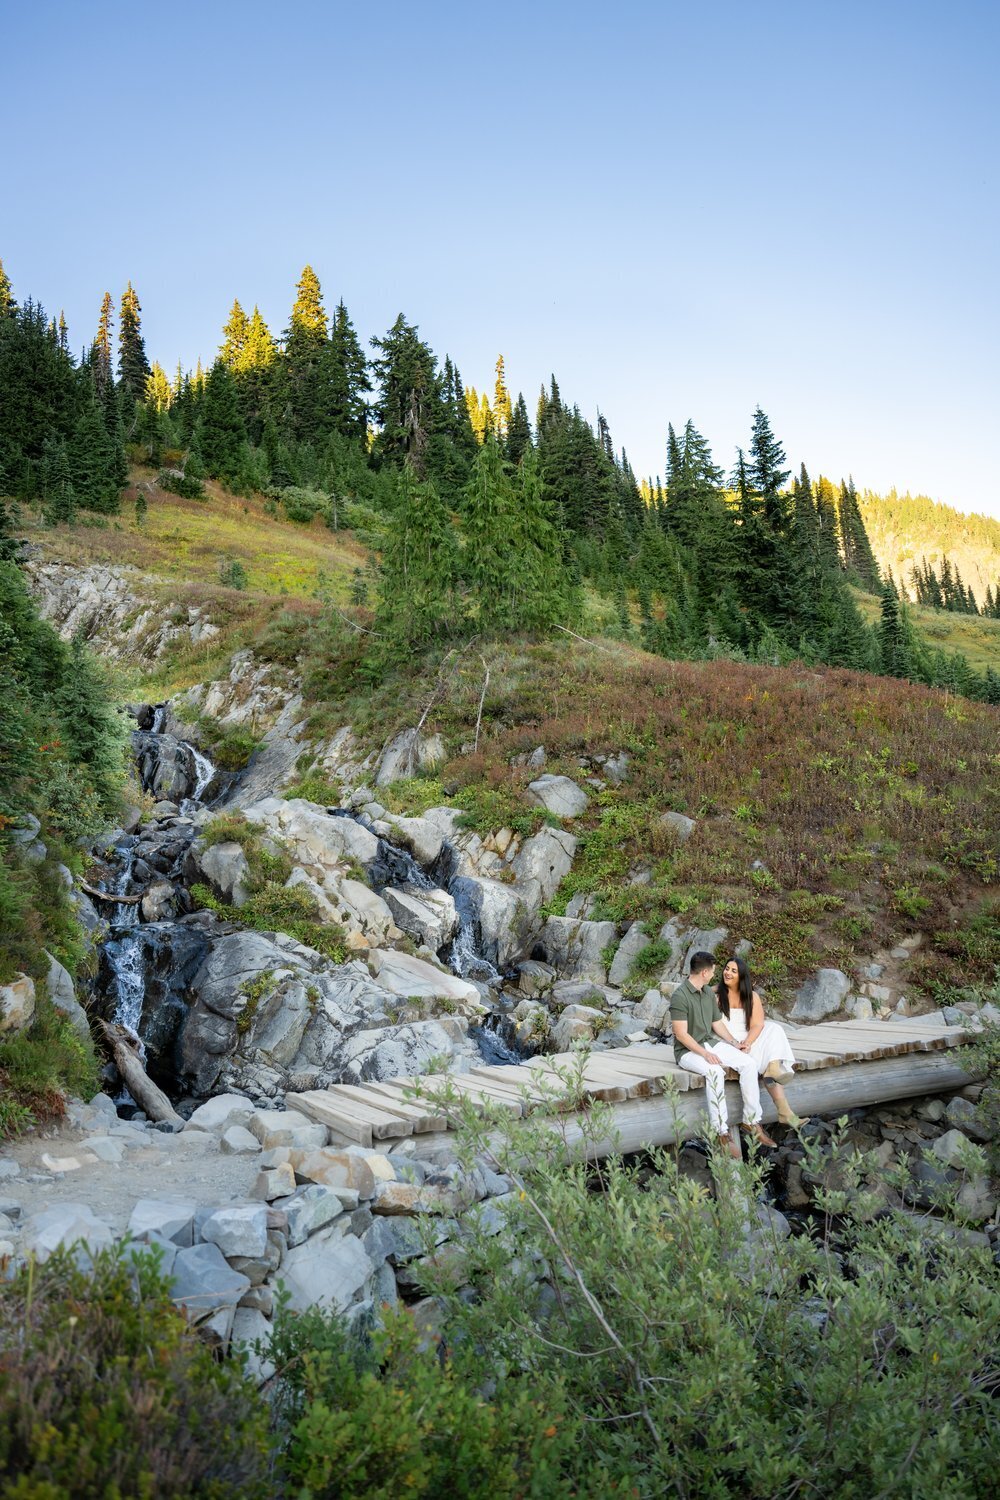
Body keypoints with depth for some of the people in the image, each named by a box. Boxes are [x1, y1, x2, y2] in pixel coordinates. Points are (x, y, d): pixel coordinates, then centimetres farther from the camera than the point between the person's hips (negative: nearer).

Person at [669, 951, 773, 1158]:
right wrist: (705, 1054, -26)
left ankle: (751, 1120, -6)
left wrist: (736, 1045, 5)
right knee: (715, 1071, -36)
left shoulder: (709, 992, 8)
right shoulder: (680, 996, -18)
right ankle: (722, 1133, -30)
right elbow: (681, 1034, -20)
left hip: (711, 1042, 8)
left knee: (749, 1062, -13)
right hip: (688, 1050, -8)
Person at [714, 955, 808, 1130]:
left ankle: (775, 1067, -45)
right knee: (765, 1062, -27)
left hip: (750, 1041, 4)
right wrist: (735, 1043, -22)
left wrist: (746, 1043, -22)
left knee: (774, 1030, -24)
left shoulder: (752, 996, 9)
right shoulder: (716, 995, -1)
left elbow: (757, 1025, -3)